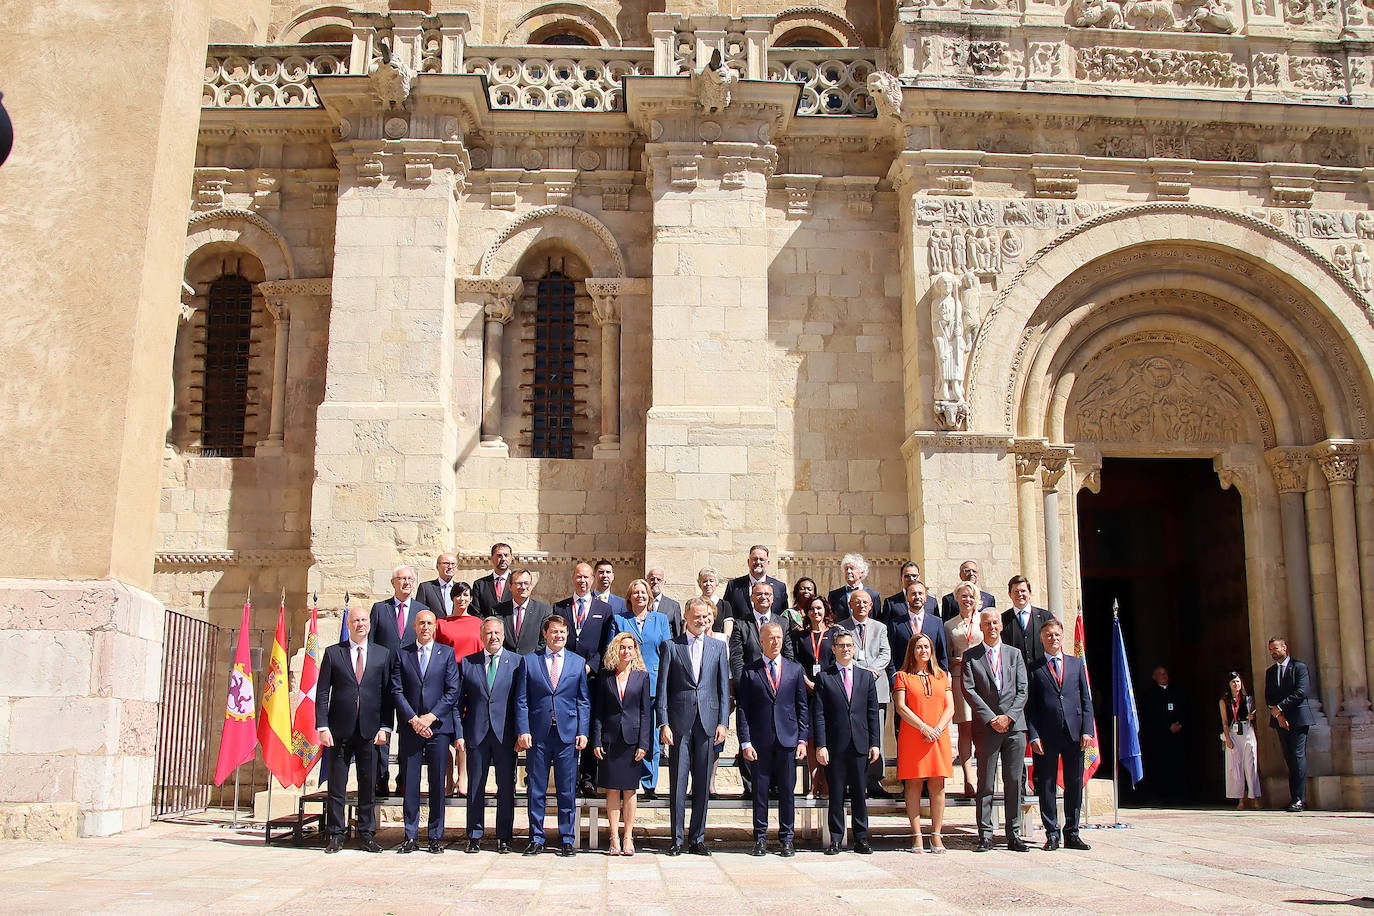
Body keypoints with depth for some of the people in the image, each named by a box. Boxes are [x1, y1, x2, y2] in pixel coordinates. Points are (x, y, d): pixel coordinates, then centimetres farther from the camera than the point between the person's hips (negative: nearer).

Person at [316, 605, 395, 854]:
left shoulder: (384, 654, 8)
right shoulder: (332, 653, 7)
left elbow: (387, 693, 6)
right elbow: (322, 693, 4)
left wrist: (385, 727, -2)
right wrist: (323, 727, -5)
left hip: (370, 730, 0)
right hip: (340, 730, 0)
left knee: (369, 785, 4)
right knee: (336, 786, 4)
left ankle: (367, 834, 13)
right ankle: (335, 835, 13)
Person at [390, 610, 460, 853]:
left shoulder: (447, 654, 7)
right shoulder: (402, 654, 9)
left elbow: (452, 691, 1)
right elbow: (396, 691, 3)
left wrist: (430, 717, -9)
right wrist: (413, 719, -8)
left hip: (438, 726, -1)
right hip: (409, 727, 1)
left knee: (437, 783, 1)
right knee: (410, 782, 2)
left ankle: (435, 836, 8)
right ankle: (411, 836, 8)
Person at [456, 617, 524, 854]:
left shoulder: (517, 662, 4)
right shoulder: (467, 663, 8)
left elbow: (521, 700, 1)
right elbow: (459, 701, 8)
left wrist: (521, 732, -7)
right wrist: (459, 734, 0)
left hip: (505, 734, -1)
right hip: (476, 734, 1)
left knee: (506, 787, 4)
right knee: (475, 787, 6)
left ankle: (504, 837, 13)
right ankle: (474, 836, 17)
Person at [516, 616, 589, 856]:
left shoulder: (578, 662, 9)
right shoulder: (529, 661, 6)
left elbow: (584, 701, 9)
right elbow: (522, 701, 4)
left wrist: (583, 732, -1)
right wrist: (523, 731, -5)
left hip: (568, 736, 0)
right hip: (538, 735, 0)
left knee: (567, 791, 3)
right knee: (536, 790, 4)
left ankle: (567, 840, 12)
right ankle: (536, 839, 14)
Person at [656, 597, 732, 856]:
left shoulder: (719, 647, 11)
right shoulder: (671, 647, 5)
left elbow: (724, 688, 9)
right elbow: (662, 688, 3)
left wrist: (723, 722, 1)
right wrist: (664, 723, -6)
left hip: (708, 721, 2)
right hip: (679, 722, -2)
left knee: (703, 783, 5)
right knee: (678, 782, 1)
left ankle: (697, 838, 14)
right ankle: (677, 838, 9)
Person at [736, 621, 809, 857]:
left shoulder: (795, 669, 10)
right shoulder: (750, 672, 4)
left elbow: (802, 707, 9)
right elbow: (742, 710, 2)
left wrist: (803, 740, 2)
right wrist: (745, 742, -5)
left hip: (788, 740, 1)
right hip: (760, 741, -1)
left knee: (787, 791, 4)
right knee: (760, 790, 3)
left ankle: (787, 839, 14)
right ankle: (760, 837, 14)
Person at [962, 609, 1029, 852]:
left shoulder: (1015, 654, 14)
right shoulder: (971, 656, 6)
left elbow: (1022, 690, 7)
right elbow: (969, 690, -3)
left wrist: (1009, 717, -7)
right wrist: (991, 718, -11)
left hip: (1014, 725, 2)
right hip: (986, 727, -2)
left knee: (1014, 782, 3)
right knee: (986, 784, -1)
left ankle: (1014, 835, 9)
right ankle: (985, 835, 3)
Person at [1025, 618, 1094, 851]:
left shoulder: (1077, 664, 13)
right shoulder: (1033, 668, 4)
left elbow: (1086, 700, 10)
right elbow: (1029, 705, 1)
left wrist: (1087, 730, 0)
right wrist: (1033, 735, -7)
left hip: (1074, 734, 2)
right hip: (1046, 736, -2)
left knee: (1074, 784, 6)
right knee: (1046, 786, 1)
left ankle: (1072, 833, 16)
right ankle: (1052, 833, 10)